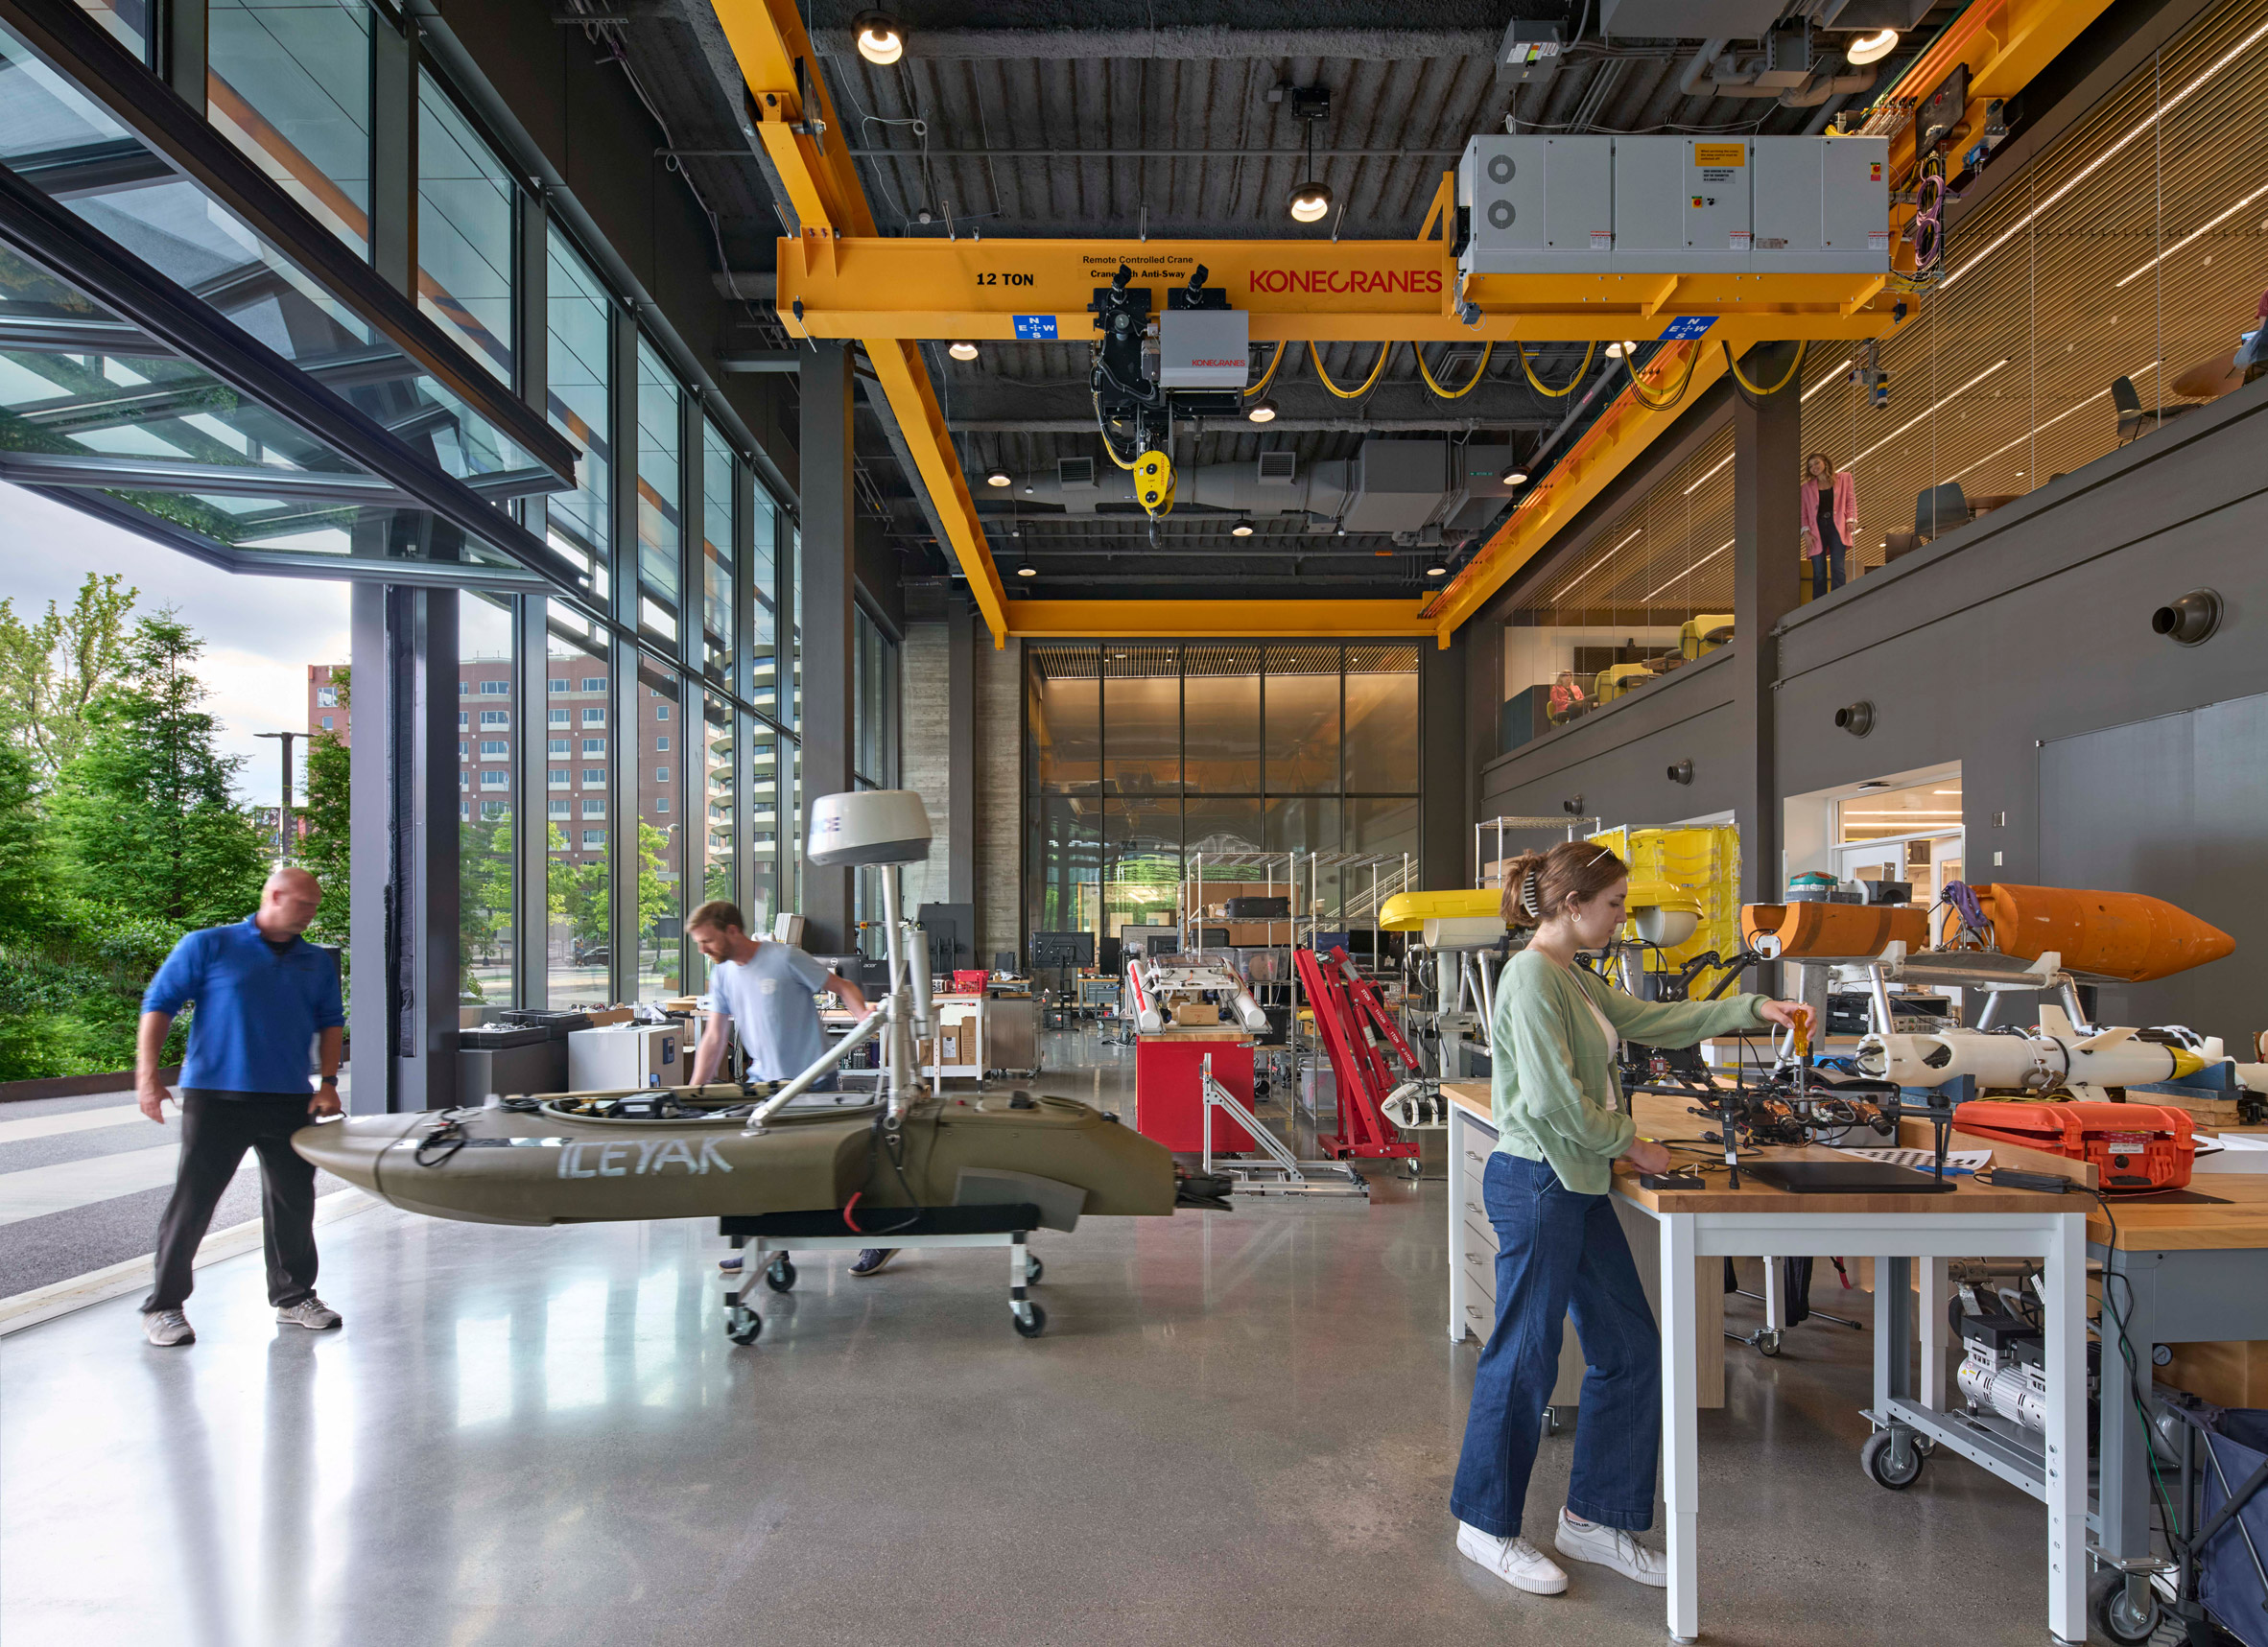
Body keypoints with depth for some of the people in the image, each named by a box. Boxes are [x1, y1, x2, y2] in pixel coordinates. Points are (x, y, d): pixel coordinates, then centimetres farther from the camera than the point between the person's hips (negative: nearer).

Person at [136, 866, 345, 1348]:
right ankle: (163, 1306, 12)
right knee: (192, 1201, -2)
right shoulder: (208, 946, 1)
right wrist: (148, 1072, -11)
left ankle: (294, 1296, 23)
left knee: (294, 1200, 8)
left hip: (290, 1101, 4)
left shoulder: (318, 963, 15)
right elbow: (159, 1004, -1)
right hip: (215, 1097, -4)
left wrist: (328, 1082, 7)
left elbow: (330, 1022, 18)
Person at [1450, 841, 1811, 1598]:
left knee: (1631, 1349, 13)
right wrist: (1629, 1143, -9)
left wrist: (1752, 1008, 15)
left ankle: (1593, 1517, 27)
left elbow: (1651, 1019, 22)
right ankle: (1486, 1524, 20)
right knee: (1524, 1358, 3)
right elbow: (1554, 1096, -21)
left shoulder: (1575, 979, 13)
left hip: (1578, 1187, 10)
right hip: (1536, 1185, -10)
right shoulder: (1532, 976, -17)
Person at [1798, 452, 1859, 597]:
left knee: (1837, 569, -12)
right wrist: (1806, 532, -2)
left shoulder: (1844, 478, 15)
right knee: (1819, 572, -4)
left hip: (1837, 527, -1)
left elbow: (1851, 500, 10)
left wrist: (1851, 520, -6)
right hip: (1817, 529, 1)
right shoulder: (1808, 487, 17)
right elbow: (1804, 512, 12)